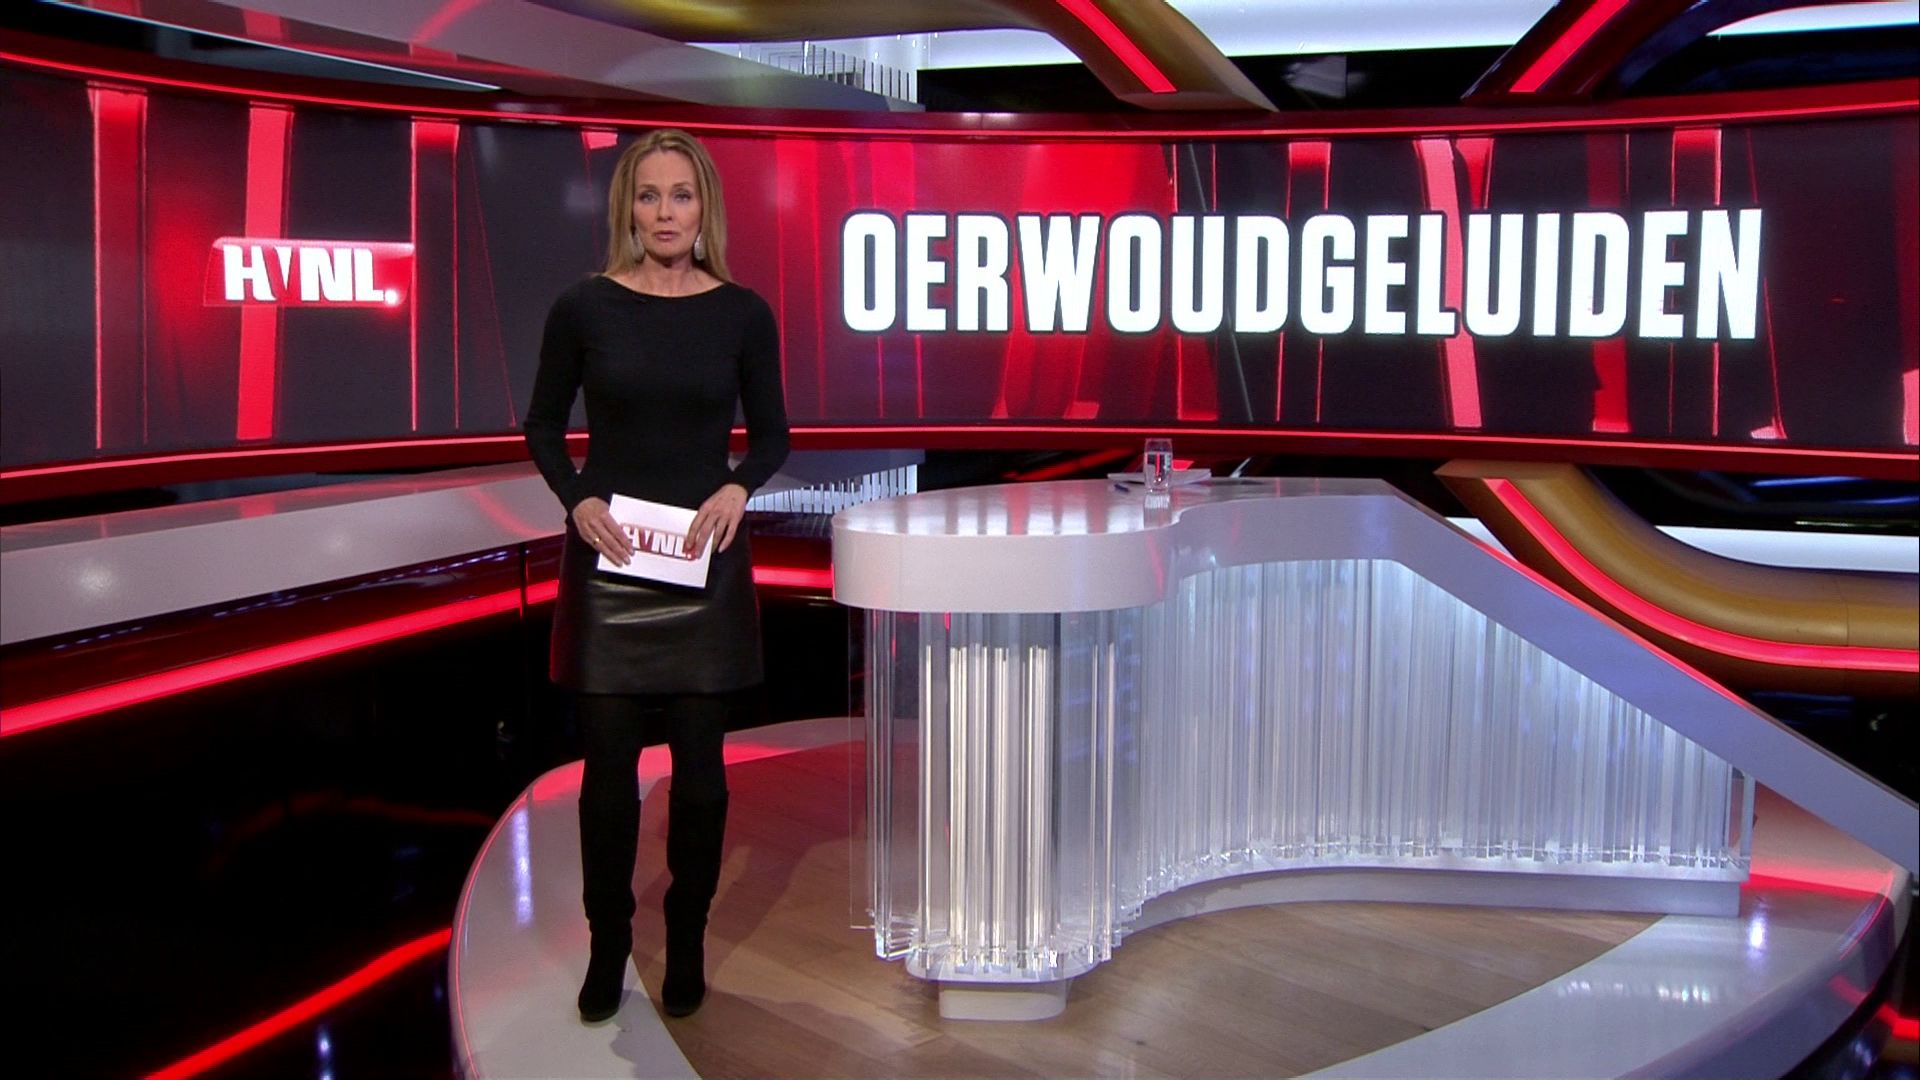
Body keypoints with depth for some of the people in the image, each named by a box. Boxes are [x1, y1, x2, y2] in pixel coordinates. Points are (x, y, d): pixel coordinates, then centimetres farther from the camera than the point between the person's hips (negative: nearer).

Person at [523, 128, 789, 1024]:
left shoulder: (742, 313, -1)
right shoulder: (585, 308, -2)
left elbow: (771, 433, 7)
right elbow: (543, 426, 6)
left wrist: (738, 487, -13)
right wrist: (577, 499, -11)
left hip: (705, 558, 1)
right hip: (607, 556, 0)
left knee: (698, 761, 7)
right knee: (608, 761, 5)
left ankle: (687, 943, 24)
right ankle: (608, 944, 22)